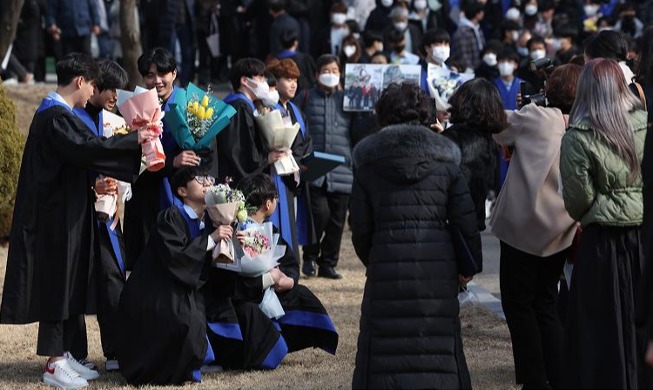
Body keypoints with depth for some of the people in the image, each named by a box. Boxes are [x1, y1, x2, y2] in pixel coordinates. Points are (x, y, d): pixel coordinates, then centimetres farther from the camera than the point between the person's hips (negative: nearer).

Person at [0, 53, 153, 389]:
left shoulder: (54, 112, 14)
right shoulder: (56, 117, -18)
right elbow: (87, 147, -32)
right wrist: (134, 139, -27)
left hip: (64, 211, 10)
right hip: (57, 214, -10)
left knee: (70, 283, 13)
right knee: (58, 282, -5)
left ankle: (63, 354, 19)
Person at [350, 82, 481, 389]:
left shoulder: (368, 163, 3)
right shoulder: (446, 160, 4)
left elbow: (360, 229, 2)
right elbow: (466, 223, 1)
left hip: (386, 268, -1)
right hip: (438, 268, 1)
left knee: (385, 345, 4)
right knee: (437, 347, 6)